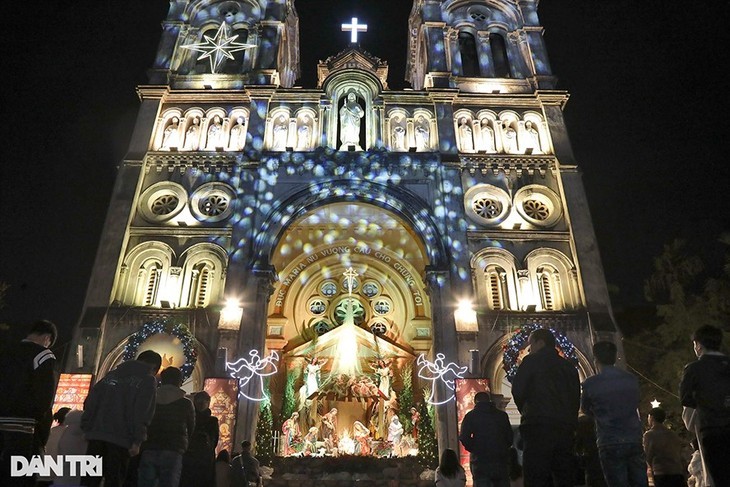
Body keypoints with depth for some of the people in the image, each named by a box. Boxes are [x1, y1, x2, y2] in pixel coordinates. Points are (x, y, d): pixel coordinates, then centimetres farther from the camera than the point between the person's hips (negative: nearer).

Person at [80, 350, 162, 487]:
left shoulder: (112, 374, 20)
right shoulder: (148, 380, 1)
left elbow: (90, 402, 15)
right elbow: (142, 413, -10)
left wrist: (87, 428, 14)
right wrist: (137, 441, -12)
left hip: (97, 434, 5)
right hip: (120, 438, -5)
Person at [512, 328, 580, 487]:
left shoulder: (531, 361, 1)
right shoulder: (569, 367, 19)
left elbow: (518, 391, -7)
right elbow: (576, 398, 18)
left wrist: (525, 411, 11)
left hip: (538, 427, -6)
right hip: (566, 429, 6)